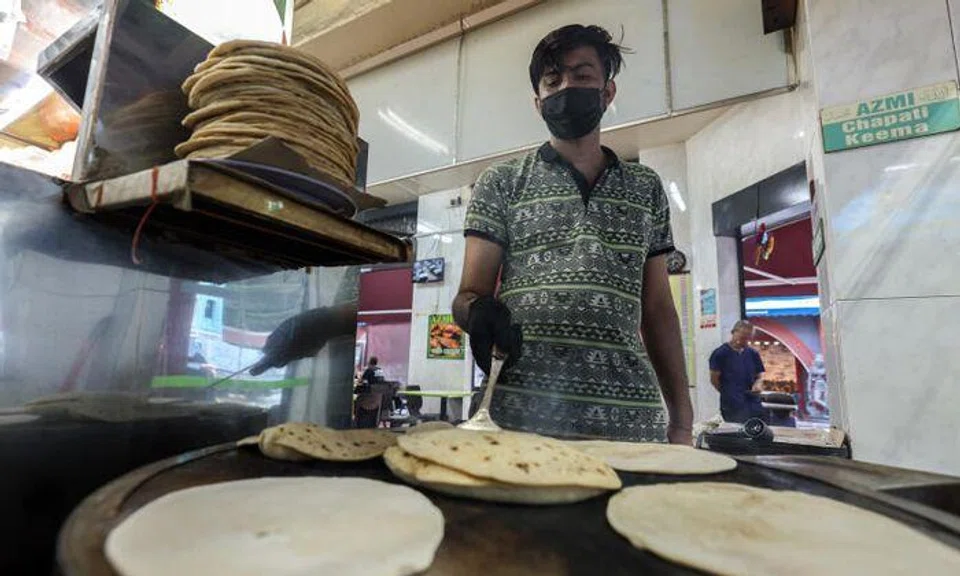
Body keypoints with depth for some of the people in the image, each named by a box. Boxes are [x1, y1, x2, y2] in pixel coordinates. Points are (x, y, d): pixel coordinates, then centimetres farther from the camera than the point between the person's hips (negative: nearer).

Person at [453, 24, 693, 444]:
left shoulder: (646, 188, 14)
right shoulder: (500, 184, 6)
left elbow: (658, 308, 13)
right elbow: (469, 295, 1)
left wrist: (682, 418, 8)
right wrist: (481, 312, -23)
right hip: (525, 413, -2)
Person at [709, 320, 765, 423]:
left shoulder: (753, 354, 12)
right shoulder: (720, 353, -6)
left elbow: (759, 375, 18)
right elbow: (714, 379, -4)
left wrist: (757, 384, -3)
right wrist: (728, 393, 3)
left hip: (753, 403, 6)